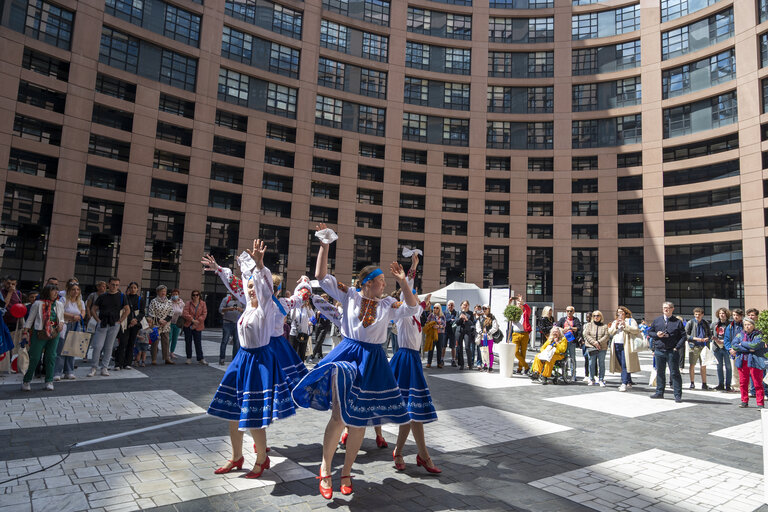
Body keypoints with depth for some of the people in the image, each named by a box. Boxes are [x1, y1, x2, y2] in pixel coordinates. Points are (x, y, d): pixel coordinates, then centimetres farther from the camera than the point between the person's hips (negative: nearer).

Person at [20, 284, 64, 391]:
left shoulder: (59, 305, 12)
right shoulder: (38, 304, -1)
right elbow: (30, 319, 2)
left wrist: (61, 324, 0)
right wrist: (25, 332, -4)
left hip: (54, 335, 4)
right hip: (39, 334, -4)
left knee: (51, 357, 4)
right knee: (35, 358, -1)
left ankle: (49, 382, 12)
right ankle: (26, 381, 15)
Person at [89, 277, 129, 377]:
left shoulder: (121, 296, 5)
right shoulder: (102, 296, 5)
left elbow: (127, 310, 10)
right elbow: (93, 309, 9)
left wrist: (120, 321, 2)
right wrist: (98, 320, -2)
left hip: (114, 325, 0)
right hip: (102, 324, 0)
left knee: (109, 347, 6)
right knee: (97, 346, -5)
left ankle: (104, 368, 14)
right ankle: (94, 368, 8)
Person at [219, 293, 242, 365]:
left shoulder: (240, 300, 12)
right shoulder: (226, 299, 3)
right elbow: (220, 309, -3)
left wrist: (240, 309, -14)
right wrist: (228, 309, -20)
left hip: (237, 324, 3)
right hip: (227, 323, -3)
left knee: (237, 342, 3)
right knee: (225, 341, -2)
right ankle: (221, 359, 5)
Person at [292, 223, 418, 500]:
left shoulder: (387, 305, 4)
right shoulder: (349, 295, -1)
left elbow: (412, 309, -7)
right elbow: (321, 277, -4)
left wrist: (403, 282, -15)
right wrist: (324, 246, -9)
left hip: (372, 362, 2)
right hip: (346, 355, -2)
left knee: (359, 422, 9)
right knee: (339, 416, -13)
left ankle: (346, 472, 29)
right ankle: (325, 467, 10)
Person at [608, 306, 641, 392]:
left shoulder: (630, 320, 6)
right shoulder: (614, 322, 22)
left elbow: (636, 330, -7)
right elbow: (610, 332, 14)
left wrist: (625, 325, -13)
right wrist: (615, 326, -2)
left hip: (626, 345, -5)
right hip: (616, 345, 5)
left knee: (625, 365, -12)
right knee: (621, 365, 5)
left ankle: (624, 384, -15)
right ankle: (629, 382, 13)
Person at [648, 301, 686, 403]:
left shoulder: (678, 322, 1)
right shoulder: (657, 321, 10)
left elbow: (683, 336, -2)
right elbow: (650, 332, 15)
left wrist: (677, 347, -11)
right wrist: (656, 334, -6)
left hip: (672, 351, -3)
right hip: (659, 351, 3)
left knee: (675, 373, -1)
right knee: (660, 372, 11)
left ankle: (678, 395, 5)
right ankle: (659, 392, 20)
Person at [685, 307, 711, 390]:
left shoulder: (705, 324, 11)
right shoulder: (690, 323, 0)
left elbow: (710, 334, 19)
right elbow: (686, 335, -2)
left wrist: (707, 338, -2)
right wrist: (695, 338, -14)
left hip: (703, 347, 3)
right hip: (694, 346, -3)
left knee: (703, 366, 5)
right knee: (692, 365, 1)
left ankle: (704, 384, 13)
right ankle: (692, 383, 11)